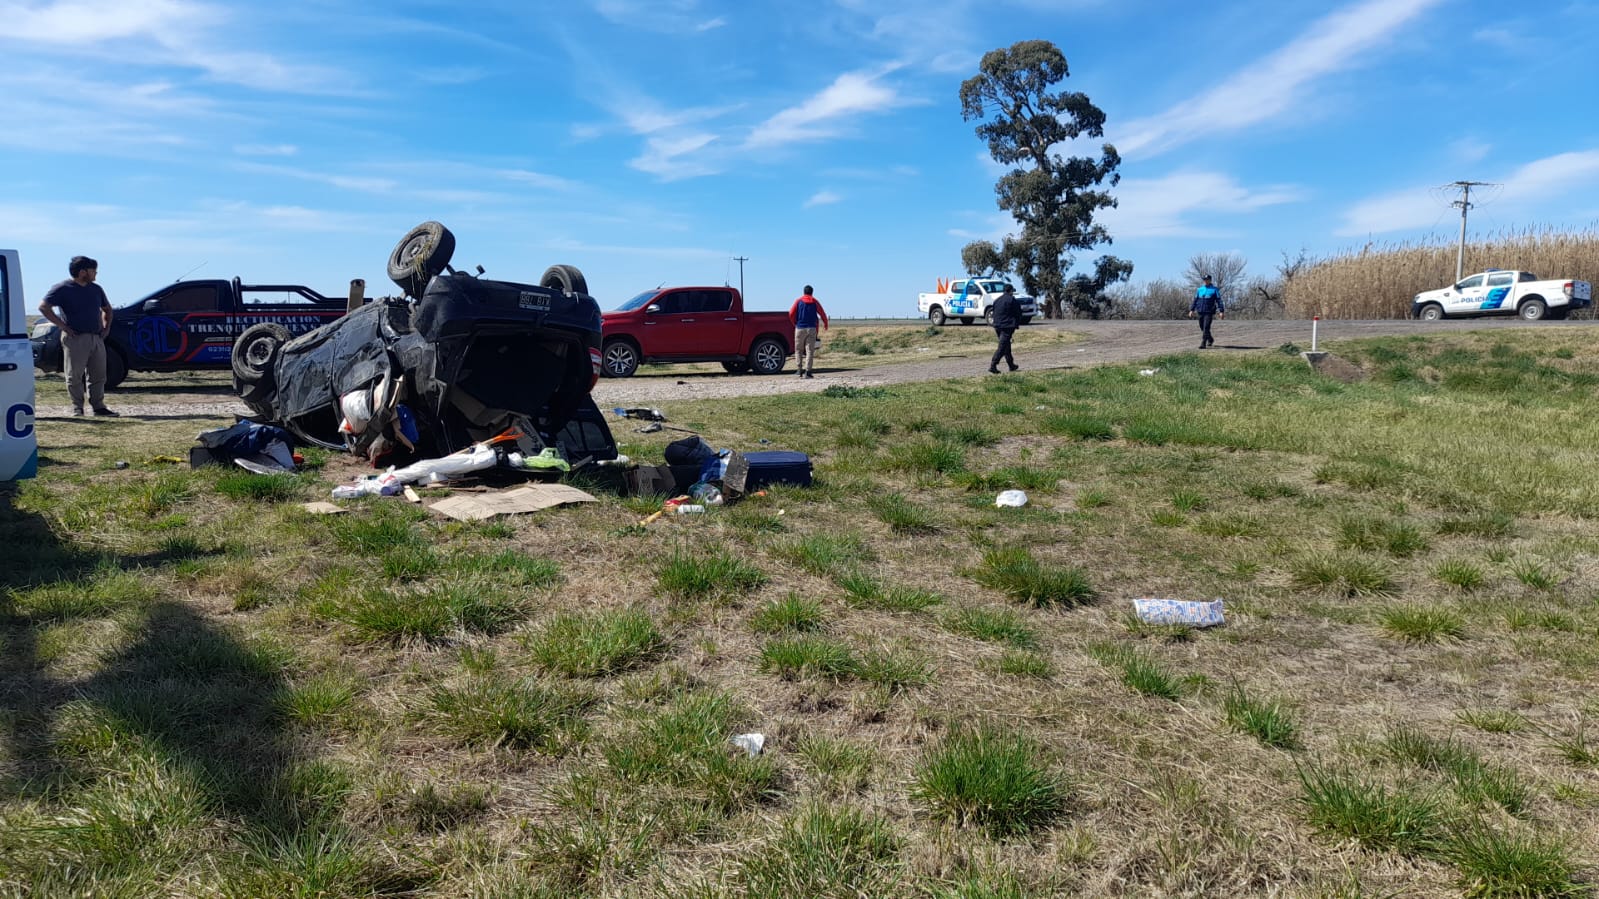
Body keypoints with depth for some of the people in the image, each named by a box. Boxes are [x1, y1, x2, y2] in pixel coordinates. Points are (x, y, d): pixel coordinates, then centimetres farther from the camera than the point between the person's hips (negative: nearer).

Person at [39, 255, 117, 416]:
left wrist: (106, 326, 14)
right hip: (75, 338, -6)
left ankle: (98, 406, 14)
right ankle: (77, 408, 6)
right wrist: (62, 326, -14)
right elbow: (44, 307, -11)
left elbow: (106, 308, 28)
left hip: (97, 338, 6)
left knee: (98, 375, 7)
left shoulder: (96, 289, 13)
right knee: (75, 376, 0)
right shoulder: (63, 289, -6)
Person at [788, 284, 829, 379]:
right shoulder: (815, 302, 6)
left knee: (798, 350, 10)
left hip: (800, 328, 0)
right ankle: (807, 371, -9)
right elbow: (822, 314, 6)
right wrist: (825, 324, 24)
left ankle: (800, 369, 1)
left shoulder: (798, 301, 4)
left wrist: (795, 323, 14)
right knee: (810, 350, 0)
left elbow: (791, 314, -4)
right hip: (811, 328, 0)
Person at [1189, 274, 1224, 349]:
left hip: (1209, 312, -5)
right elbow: (1195, 300, 15)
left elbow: (1219, 300, -2)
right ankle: (1210, 340, 36)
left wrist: (1221, 311, -9)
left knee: (1206, 328, -15)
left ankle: (1203, 344, -16)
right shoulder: (1199, 289, 12)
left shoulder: (1214, 289, 1)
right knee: (1202, 328, 13)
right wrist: (1191, 310, 7)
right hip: (1200, 312, 5)